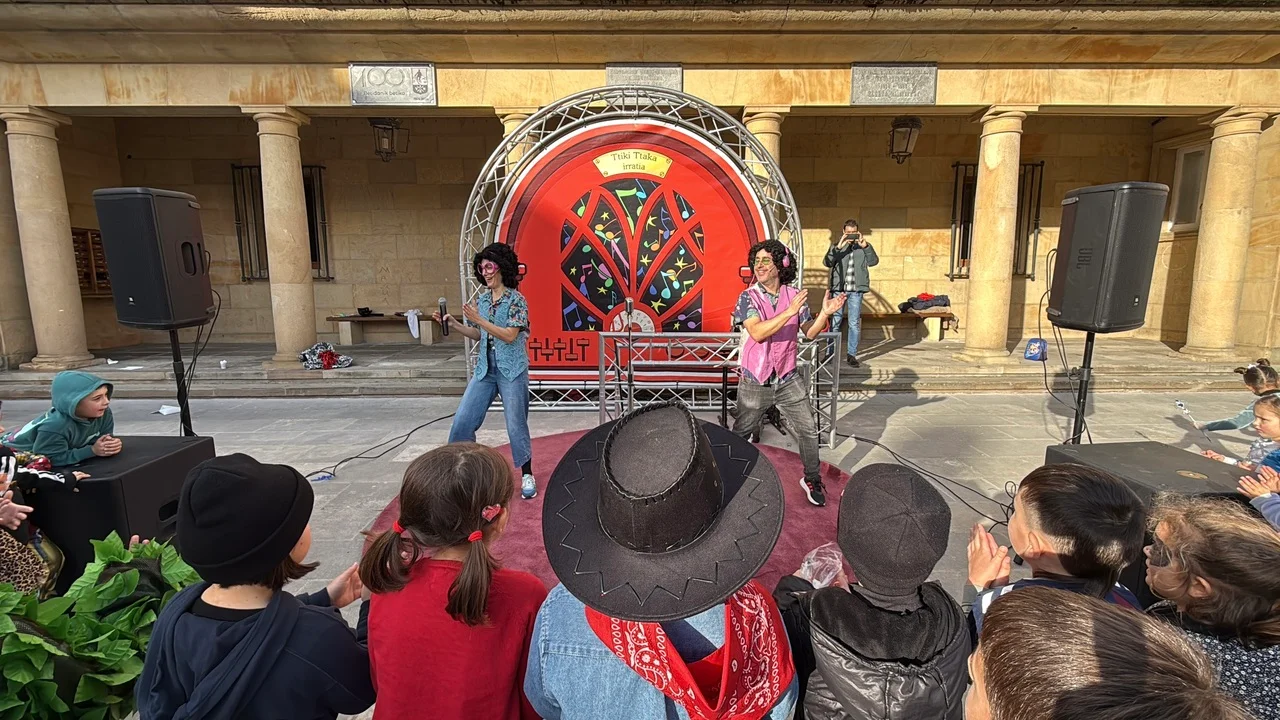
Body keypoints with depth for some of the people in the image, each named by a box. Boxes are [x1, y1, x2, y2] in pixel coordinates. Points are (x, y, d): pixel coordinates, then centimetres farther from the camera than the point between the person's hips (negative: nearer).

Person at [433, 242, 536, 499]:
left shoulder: (516, 299, -10)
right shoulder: (482, 299, 9)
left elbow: (510, 335, -17)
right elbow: (479, 335, 16)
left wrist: (478, 319, -19)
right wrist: (453, 324, 5)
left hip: (512, 371, -6)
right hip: (485, 369, 6)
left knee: (516, 424, 0)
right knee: (462, 420, 4)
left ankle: (527, 476, 15)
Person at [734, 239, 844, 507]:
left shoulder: (795, 295, -2)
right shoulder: (748, 297, -11)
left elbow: (809, 333, 5)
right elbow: (758, 333, -26)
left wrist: (824, 313, -12)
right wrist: (790, 311, -30)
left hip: (788, 379, 3)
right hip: (755, 383, -3)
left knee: (808, 430, 9)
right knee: (740, 434, 12)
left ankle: (812, 479, 30)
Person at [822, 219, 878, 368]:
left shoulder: (863, 246, 9)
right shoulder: (836, 246, 8)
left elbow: (873, 261, -4)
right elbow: (827, 262, -7)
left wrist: (865, 247, -17)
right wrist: (838, 247, -18)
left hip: (856, 290, 0)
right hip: (838, 289, 0)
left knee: (854, 323, 2)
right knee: (834, 322, 3)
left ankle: (852, 354, 9)